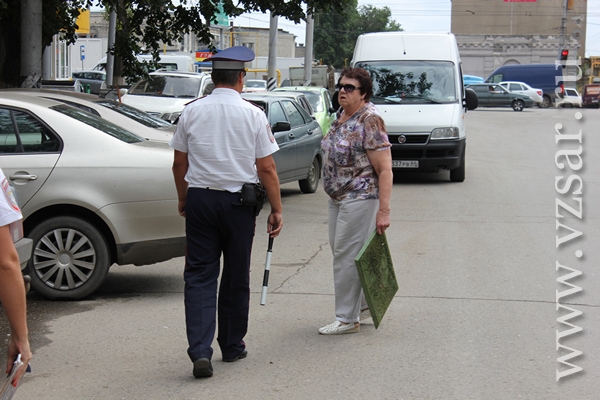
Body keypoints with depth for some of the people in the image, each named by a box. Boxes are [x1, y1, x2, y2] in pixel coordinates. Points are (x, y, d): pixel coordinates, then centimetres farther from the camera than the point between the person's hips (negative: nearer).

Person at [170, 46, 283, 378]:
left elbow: (179, 165, 6)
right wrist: (276, 210, 2)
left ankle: (200, 351, -13)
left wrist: (183, 200, 21)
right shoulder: (253, 115, -6)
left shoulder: (191, 112, 0)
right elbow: (266, 169, -5)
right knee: (236, 276, 13)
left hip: (199, 199, 1)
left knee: (199, 276, 1)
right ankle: (232, 346, 25)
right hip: (238, 203, -1)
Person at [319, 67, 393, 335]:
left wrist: (384, 211, -24)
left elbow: (385, 170, -20)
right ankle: (366, 304, 30)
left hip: (360, 199, -9)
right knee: (340, 251, 15)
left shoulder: (370, 121, -17)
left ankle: (347, 319, 5)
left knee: (346, 257, -5)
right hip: (337, 198, 9)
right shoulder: (341, 116, 10)